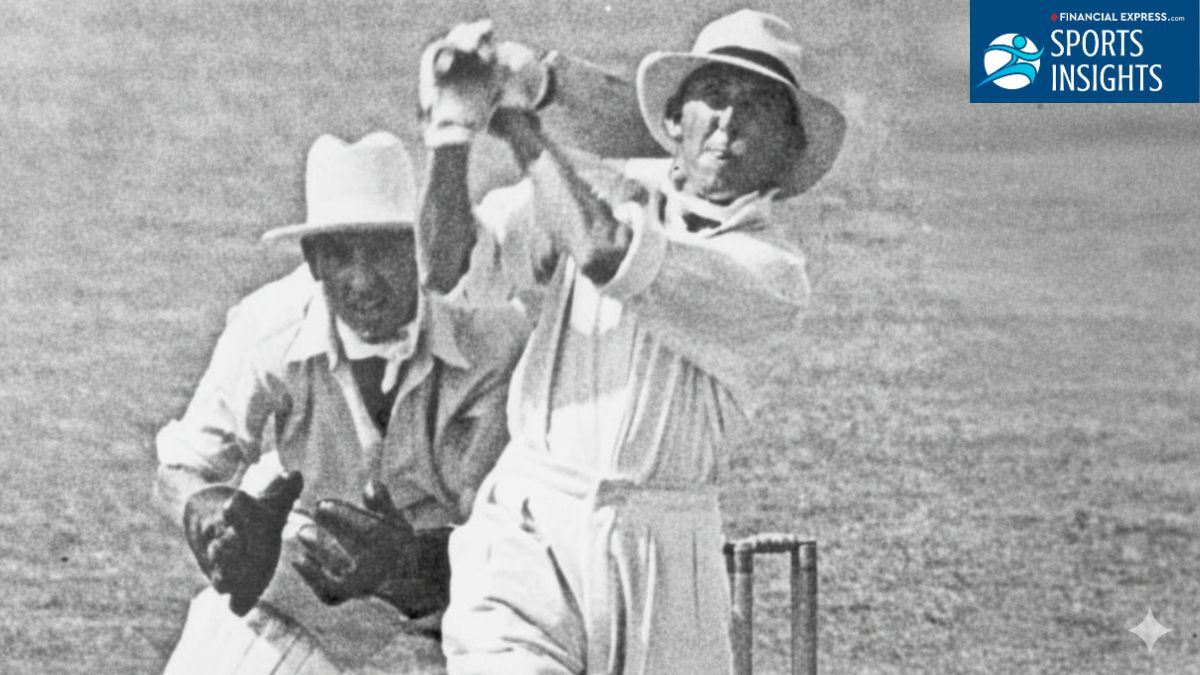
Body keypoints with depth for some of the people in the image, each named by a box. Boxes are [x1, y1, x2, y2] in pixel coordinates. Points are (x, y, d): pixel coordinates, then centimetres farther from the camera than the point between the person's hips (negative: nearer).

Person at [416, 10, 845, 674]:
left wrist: (519, 121, -11)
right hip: (526, 531, 0)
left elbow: (604, 253, -18)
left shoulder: (772, 275, -4)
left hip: (658, 559, 0)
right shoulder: (601, 190, 6)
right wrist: (454, 128, -18)